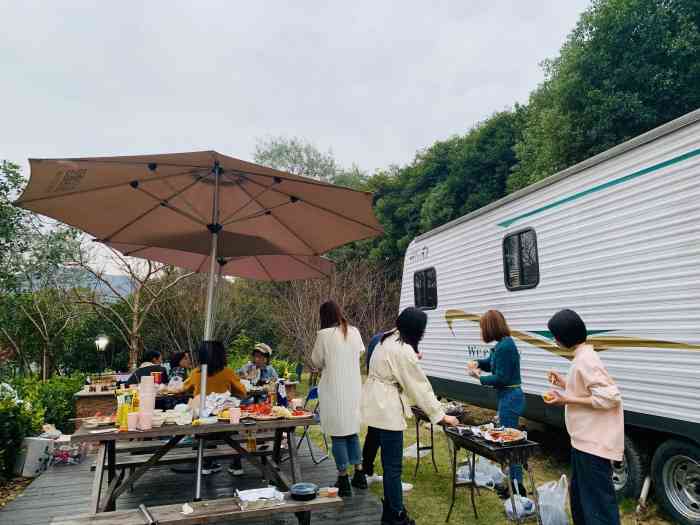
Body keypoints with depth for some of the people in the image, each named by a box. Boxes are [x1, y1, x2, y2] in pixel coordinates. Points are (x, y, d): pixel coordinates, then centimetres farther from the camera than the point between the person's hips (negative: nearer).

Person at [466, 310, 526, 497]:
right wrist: (477, 363, 4)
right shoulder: (505, 343, 8)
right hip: (509, 397, 10)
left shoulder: (504, 346, -23)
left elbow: (501, 378, -22)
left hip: (510, 398, -10)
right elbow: (492, 363, 22)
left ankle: (518, 486, 10)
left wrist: (479, 377, -9)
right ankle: (513, 482, 30)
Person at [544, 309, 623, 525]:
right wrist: (565, 383, 10)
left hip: (594, 444, -10)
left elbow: (609, 397, -27)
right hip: (585, 440, 10)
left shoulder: (585, 360, -22)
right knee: (578, 495, 23)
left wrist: (567, 400, -22)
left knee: (598, 503, 1)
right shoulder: (583, 357, 9)